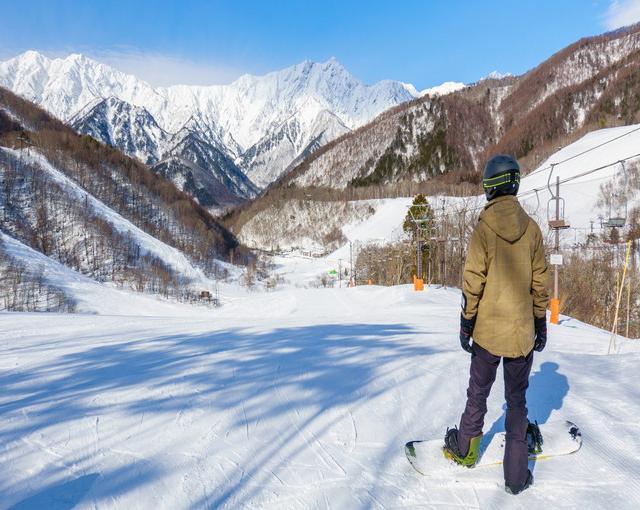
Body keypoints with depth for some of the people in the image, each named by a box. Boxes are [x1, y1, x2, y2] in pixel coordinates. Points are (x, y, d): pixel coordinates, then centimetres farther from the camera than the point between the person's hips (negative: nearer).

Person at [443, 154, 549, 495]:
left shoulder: (484, 228, -13)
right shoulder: (531, 228, -3)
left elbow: (473, 282, -12)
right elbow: (539, 281, 2)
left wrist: (466, 325, -3)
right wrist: (541, 323, 12)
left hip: (487, 330, -2)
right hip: (523, 331, 2)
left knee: (478, 393, 17)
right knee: (517, 400, 13)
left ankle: (465, 450, 35)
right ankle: (516, 476, 20)